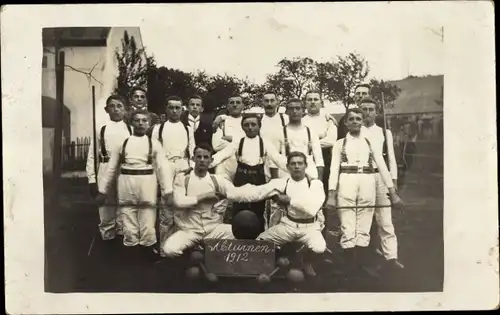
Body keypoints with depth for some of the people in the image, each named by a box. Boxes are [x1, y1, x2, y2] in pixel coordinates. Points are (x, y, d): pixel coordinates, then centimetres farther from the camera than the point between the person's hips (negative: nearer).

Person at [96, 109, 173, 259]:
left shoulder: (154, 143, 6)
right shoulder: (122, 142, 10)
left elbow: (163, 167, -1)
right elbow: (112, 167, 12)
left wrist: (167, 190, -9)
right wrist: (103, 189, 11)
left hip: (147, 186, -1)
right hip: (126, 185, 1)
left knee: (148, 228, 3)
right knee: (129, 229, 7)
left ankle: (149, 258, 17)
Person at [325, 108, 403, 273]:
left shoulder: (370, 143, 15)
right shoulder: (340, 144, 10)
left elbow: (382, 167, 8)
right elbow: (334, 169, 1)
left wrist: (393, 192, 0)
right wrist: (331, 195, -10)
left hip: (367, 182, 2)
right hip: (346, 182, -2)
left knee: (364, 229, 5)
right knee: (348, 229, -3)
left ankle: (363, 266, 12)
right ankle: (350, 266, 5)